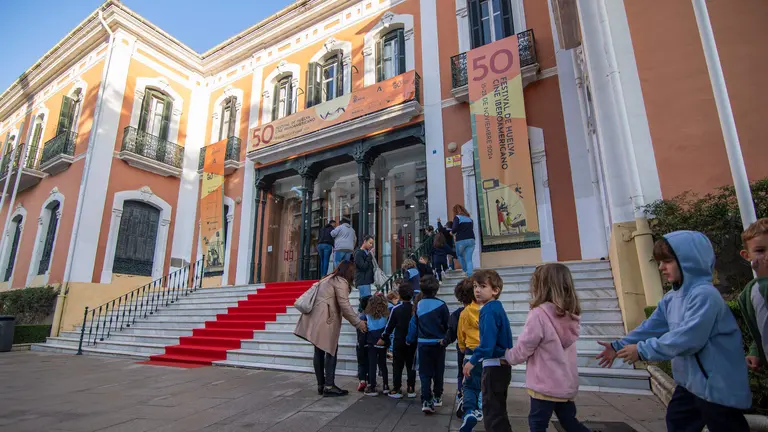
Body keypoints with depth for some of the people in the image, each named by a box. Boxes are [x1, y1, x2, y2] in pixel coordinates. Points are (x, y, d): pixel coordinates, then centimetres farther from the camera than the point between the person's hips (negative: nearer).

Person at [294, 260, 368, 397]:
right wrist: (358, 323, -4)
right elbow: (344, 305, -11)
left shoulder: (329, 279, 23)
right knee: (331, 350, -3)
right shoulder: (341, 281, -5)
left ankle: (321, 385, 18)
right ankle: (329, 386, -2)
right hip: (325, 320, -9)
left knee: (320, 351, 11)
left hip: (316, 319, 9)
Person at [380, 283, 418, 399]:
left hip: (399, 342, -2)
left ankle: (397, 390, 10)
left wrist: (383, 338, 5)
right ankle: (411, 389, 15)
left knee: (397, 366, 7)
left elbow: (390, 325, -6)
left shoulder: (396, 308, -12)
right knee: (411, 366, 12)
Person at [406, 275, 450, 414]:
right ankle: (437, 397, 30)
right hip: (439, 343, 0)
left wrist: (410, 340, 14)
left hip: (423, 344, 0)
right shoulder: (441, 304, -11)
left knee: (425, 373, 5)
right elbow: (448, 323, -4)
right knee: (438, 372, 17)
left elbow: (413, 324, 1)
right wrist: (446, 338, 15)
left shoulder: (418, 305, -5)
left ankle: (426, 401, -5)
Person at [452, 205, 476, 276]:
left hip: (461, 240, -4)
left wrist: (453, 233, 9)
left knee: (460, 255, 19)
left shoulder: (457, 217, -1)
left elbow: (454, 229, -14)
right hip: (471, 240, 4)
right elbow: (472, 228, 16)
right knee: (469, 259, 3)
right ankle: (470, 275, -6)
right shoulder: (469, 218, 17)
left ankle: (465, 271, 16)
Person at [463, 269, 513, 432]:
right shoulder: (497, 307, 9)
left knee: (492, 411, 2)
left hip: (493, 366, -10)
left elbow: (488, 342, -28)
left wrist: (473, 361, -25)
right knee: (498, 409, 23)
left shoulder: (488, 310, -20)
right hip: (502, 365, 10)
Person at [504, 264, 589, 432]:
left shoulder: (539, 314, -23)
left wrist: (507, 355, 5)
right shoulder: (569, 315, -1)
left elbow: (522, 351, -14)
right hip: (567, 384, 7)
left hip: (545, 385, -7)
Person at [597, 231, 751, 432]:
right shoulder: (671, 298, 7)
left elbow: (688, 337, -31)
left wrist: (642, 350, -25)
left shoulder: (704, 295, -25)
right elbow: (652, 327, 6)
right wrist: (619, 346, 0)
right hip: (690, 380, 10)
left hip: (717, 384, -10)